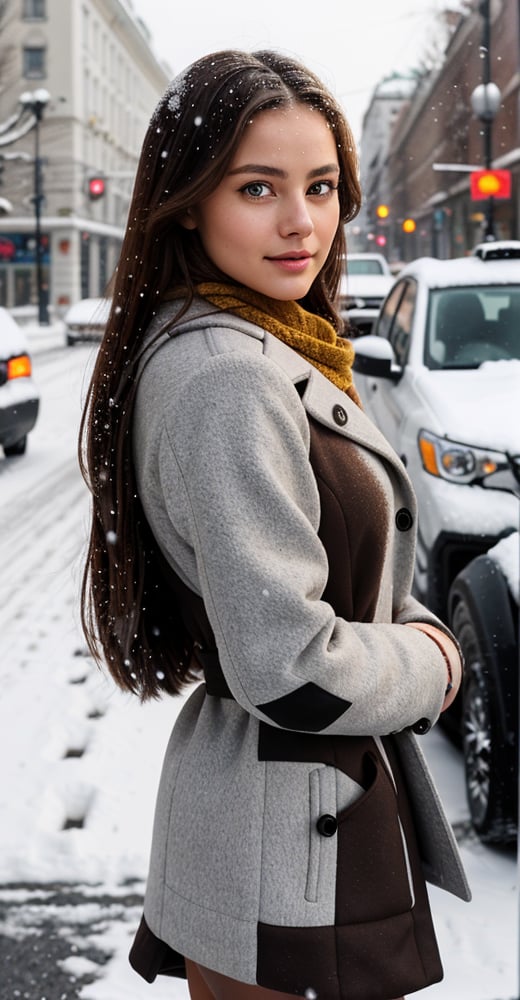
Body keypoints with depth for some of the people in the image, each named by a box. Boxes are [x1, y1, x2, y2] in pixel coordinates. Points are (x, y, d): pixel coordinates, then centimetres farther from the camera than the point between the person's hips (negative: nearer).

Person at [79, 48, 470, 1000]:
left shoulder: (266, 350, 8)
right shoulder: (227, 379, -25)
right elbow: (290, 671, -28)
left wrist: (408, 633, 1)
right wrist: (430, 665, -11)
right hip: (293, 848, -10)